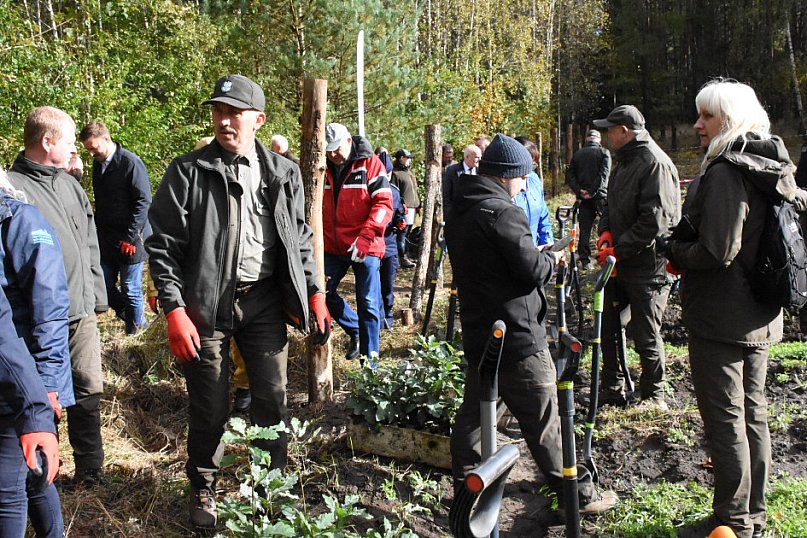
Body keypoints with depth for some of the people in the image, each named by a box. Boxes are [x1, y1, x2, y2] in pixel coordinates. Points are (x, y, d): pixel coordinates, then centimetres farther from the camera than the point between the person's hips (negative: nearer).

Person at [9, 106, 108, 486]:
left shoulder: (70, 184, 14)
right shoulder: (12, 187, -10)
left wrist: (98, 296, 18)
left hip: (82, 312, 6)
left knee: (89, 391, 11)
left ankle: (90, 472, 25)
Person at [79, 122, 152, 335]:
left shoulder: (131, 163, -13)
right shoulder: (98, 164, 11)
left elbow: (143, 202, -15)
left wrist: (131, 237, -17)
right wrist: (99, 229, 13)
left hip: (130, 240, -7)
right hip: (105, 241, 7)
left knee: (130, 289, 1)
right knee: (104, 286, 9)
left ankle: (136, 329, 18)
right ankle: (127, 315, 31)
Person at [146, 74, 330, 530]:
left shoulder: (284, 173, 6)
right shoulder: (188, 172, -3)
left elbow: (300, 240, 13)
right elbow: (164, 245, -5)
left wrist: (315, 295, 7)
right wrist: (175, 310, -12)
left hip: (265, 300, 2)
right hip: (207, 303, -2)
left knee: (273, 401, 10)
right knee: (210, 406, 6)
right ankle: (204, 489, 29)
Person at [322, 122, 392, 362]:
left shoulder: (370, 164, -6)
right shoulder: (324, 169, 7)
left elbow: (384, 204, -12)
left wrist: (366, 237, -23)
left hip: (365, 248, -5)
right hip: (333, 247, 5)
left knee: (368, 303, -1)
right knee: (323, 292, 4)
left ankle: (370, 358, 9)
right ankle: (355, 330, 27)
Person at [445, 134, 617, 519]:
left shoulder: (459, 215, 11)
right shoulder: (503, 213, -17)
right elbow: (532, 270, -19)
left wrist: (536, 255, 11)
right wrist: (551, 260, 2)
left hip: (478, 334, 9)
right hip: (517, 339, -8)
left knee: (473, 410, 18)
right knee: (543, 419, 1)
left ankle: (464, 484, 29)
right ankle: (575, 494, 13)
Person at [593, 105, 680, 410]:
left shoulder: (655, 164, -17)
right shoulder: (624, 161, 13)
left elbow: (655, 221, -24)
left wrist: (618, 250, -20)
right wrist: (606, 232, 1)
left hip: (647, 266, -9)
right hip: (619, 262, 9)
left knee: (646, 337, 2)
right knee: (606, 327, 14)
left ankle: (653, 396, 20)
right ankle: (612, 390, 28)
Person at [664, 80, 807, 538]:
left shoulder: (724, 172, -19)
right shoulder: (768, 168, 9)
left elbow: (717, 252, -25)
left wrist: (675, 250, -6)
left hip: (721, 317, -9)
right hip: (761, 316, 9)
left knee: (725, 419, 1)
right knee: (753, 413, 17)